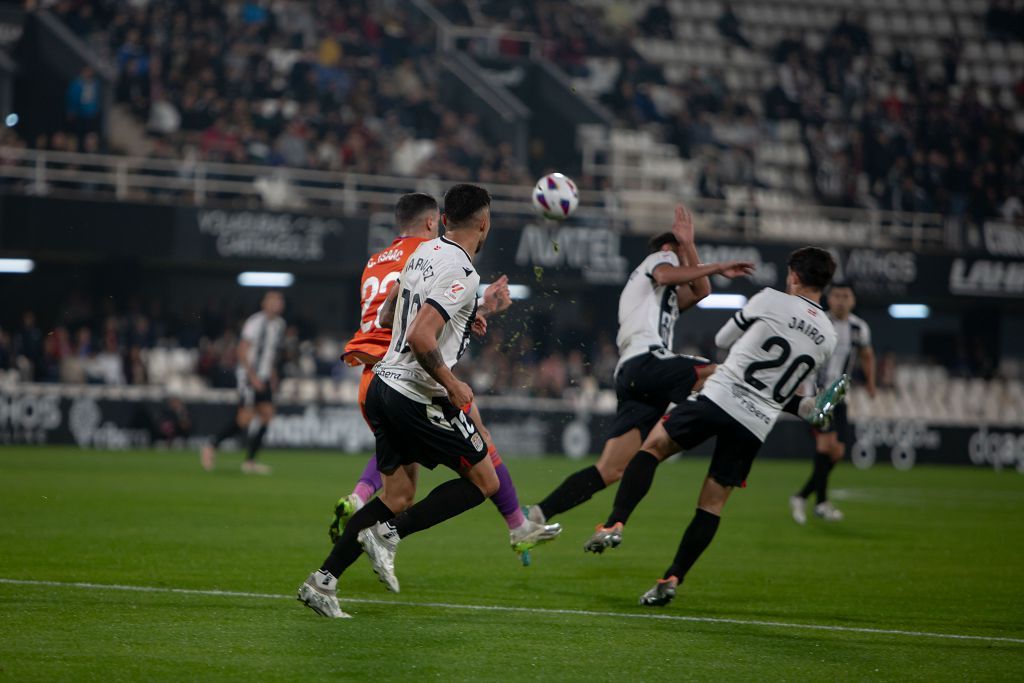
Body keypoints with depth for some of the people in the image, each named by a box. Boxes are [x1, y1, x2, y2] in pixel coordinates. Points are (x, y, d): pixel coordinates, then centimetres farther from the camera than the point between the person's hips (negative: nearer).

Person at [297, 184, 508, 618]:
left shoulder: (424, 252, 11)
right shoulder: (462, 273, -17)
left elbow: (387, 317, 23)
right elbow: (420, 338, -26)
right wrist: (453, 386, -14)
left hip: (384, 385, 9)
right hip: (418, 397, -9)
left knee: (398, 496, 14)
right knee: (484, 482, 5)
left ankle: (323, 582, 5)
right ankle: (389, 534, -7)